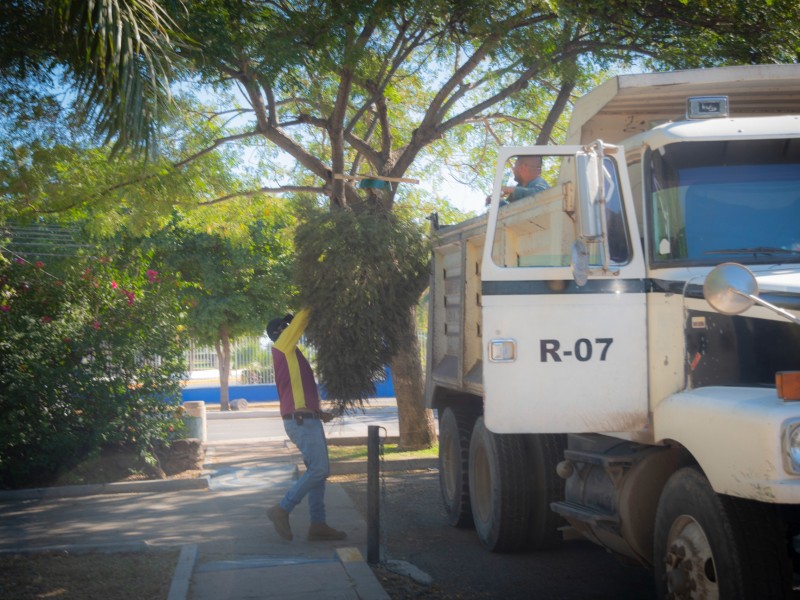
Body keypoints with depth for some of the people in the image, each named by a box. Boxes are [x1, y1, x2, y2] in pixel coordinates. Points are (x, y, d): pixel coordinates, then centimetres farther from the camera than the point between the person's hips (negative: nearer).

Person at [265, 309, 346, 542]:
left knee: (318, 470, 8)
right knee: (319, 469, -13)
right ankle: (282, 510, -7)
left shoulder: (289, 356, 22)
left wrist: (318, 413, 19)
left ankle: (318, 525, 7)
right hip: (301, 420, -10)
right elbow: (300, 320, -9)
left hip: (307, 419, 10)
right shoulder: (281, 347, -4)